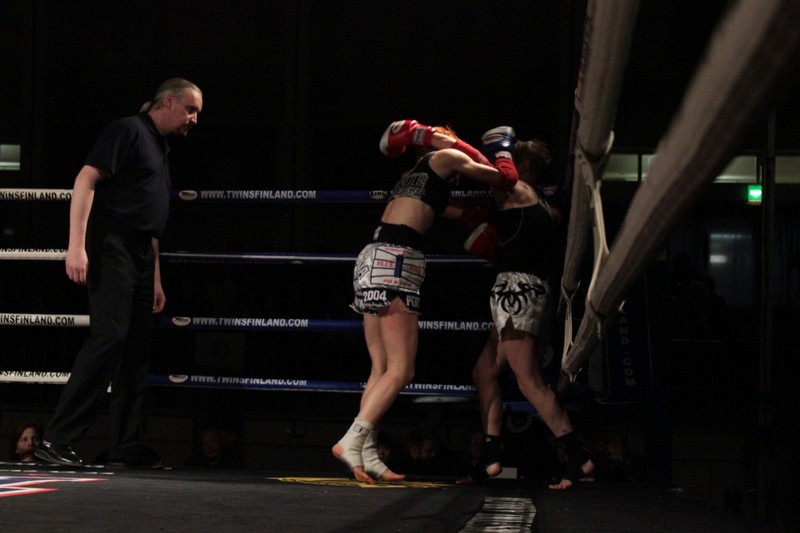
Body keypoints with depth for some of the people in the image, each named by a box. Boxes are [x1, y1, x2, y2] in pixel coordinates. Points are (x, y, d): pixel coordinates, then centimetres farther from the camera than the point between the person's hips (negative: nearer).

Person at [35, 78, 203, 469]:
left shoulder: (160, 149, 23)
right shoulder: (128, 131, -4)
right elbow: (86, 180, -14)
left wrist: (156, 279, 23)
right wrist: (76, 245, -23)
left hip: (139, 256, 9)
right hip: (111, 245, -9)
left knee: (137, 350, 6)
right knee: (109, 337, -18)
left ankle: (125, 448, 10)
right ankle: (56, 439, -16)